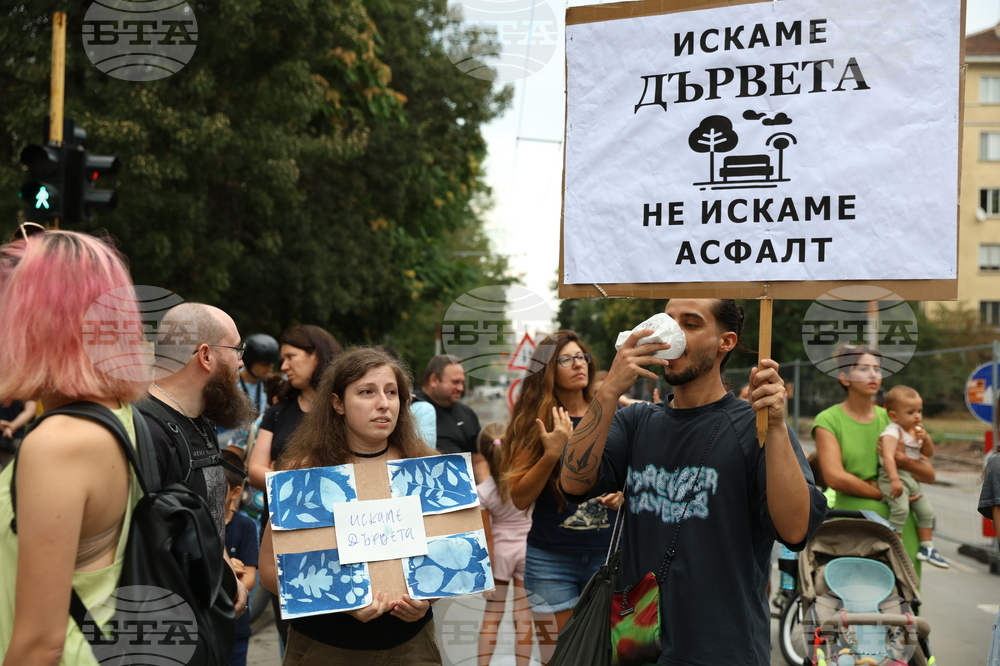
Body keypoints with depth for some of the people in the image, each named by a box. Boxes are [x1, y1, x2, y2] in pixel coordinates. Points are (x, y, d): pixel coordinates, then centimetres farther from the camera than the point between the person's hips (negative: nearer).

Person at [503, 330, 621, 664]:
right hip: (551, 561, -1)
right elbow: (520, 498, -7)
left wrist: (622, 493, -10)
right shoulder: (534, 422, -2)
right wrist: (551, 453, -19)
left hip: (607, 555, 1)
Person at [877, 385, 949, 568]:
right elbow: (888, 456, -28)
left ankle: (927, 547, 21)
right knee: (901, 508, -27)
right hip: (894, 477, -9)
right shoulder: (892, 433, -14)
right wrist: (894, 480, -40)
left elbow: (929, 453, 16)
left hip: (912, 479, 9)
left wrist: (926, 439, -5)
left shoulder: (917, 431, 12)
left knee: (927, 511, 9)